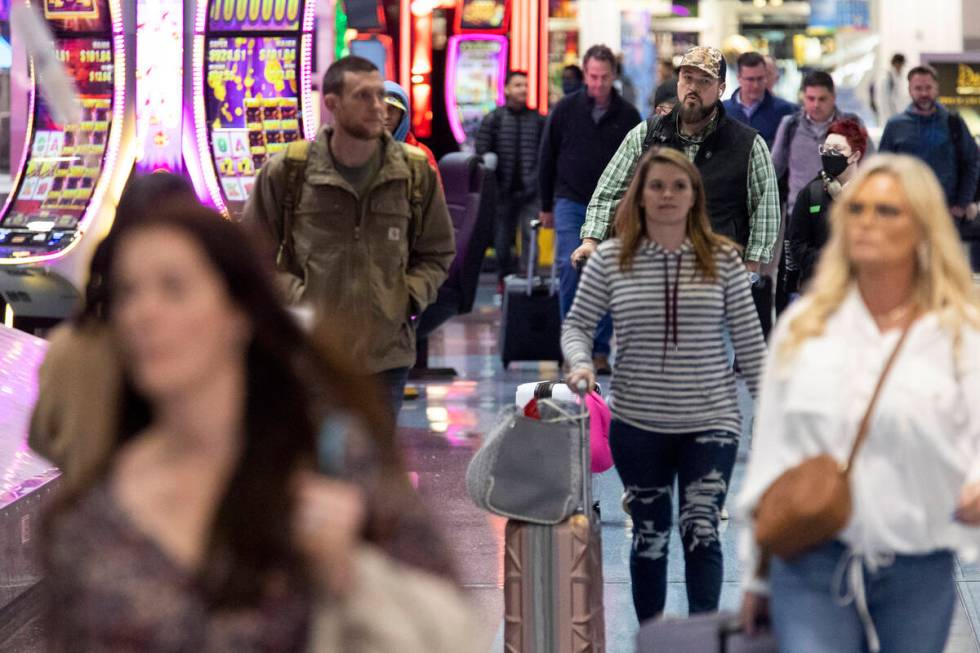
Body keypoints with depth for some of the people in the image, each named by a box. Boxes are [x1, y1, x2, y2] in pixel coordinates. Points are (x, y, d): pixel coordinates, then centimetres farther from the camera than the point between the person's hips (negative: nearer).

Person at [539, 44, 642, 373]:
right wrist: (546, 206, 8)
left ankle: (600, 349, 10)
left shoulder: (628, 116, 2)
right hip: (571, 203, -1)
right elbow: (547, 158, 7)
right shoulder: (566, 109, 1)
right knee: (570, 267, -14)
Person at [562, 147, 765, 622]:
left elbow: (748, 340, 2)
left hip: (710, 421, -1)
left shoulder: (722, 258, -2)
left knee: (701, 530, -12)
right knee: (650, 537, 10)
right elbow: (577, 324, 6)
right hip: (637, 422, 1)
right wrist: (581, 364, -15)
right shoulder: (611, 259, -1)